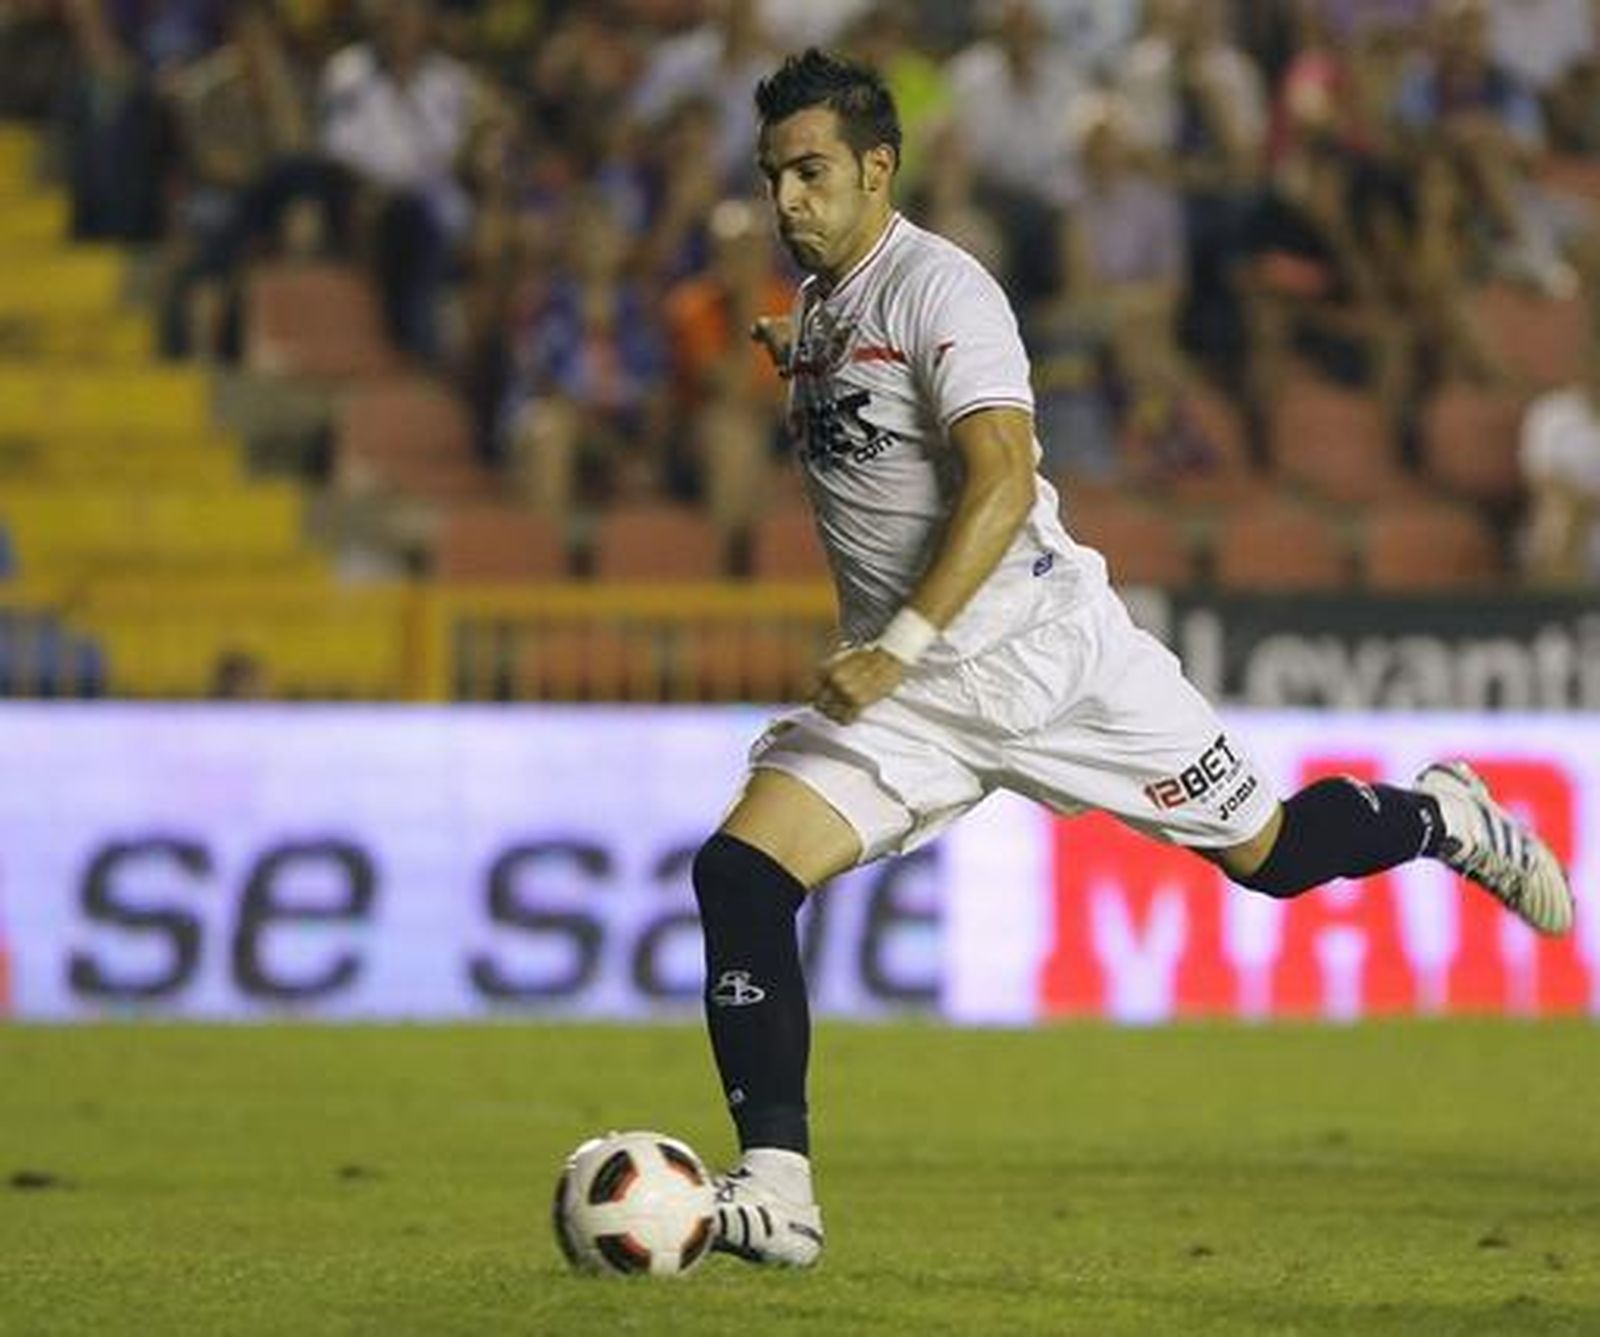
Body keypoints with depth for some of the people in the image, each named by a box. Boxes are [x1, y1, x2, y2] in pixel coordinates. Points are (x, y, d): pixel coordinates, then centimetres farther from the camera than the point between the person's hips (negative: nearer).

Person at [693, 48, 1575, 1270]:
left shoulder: (937, 287, -14)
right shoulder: (812, 314, 11)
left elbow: (1003, 482, -24)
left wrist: (898, 645, -30)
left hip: (1041, 636, -6)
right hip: (910, 694, 6)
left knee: (1271, 853, 3)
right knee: (737, 872, -15)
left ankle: (1443, 817, 37)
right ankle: (773, 1187, -14)